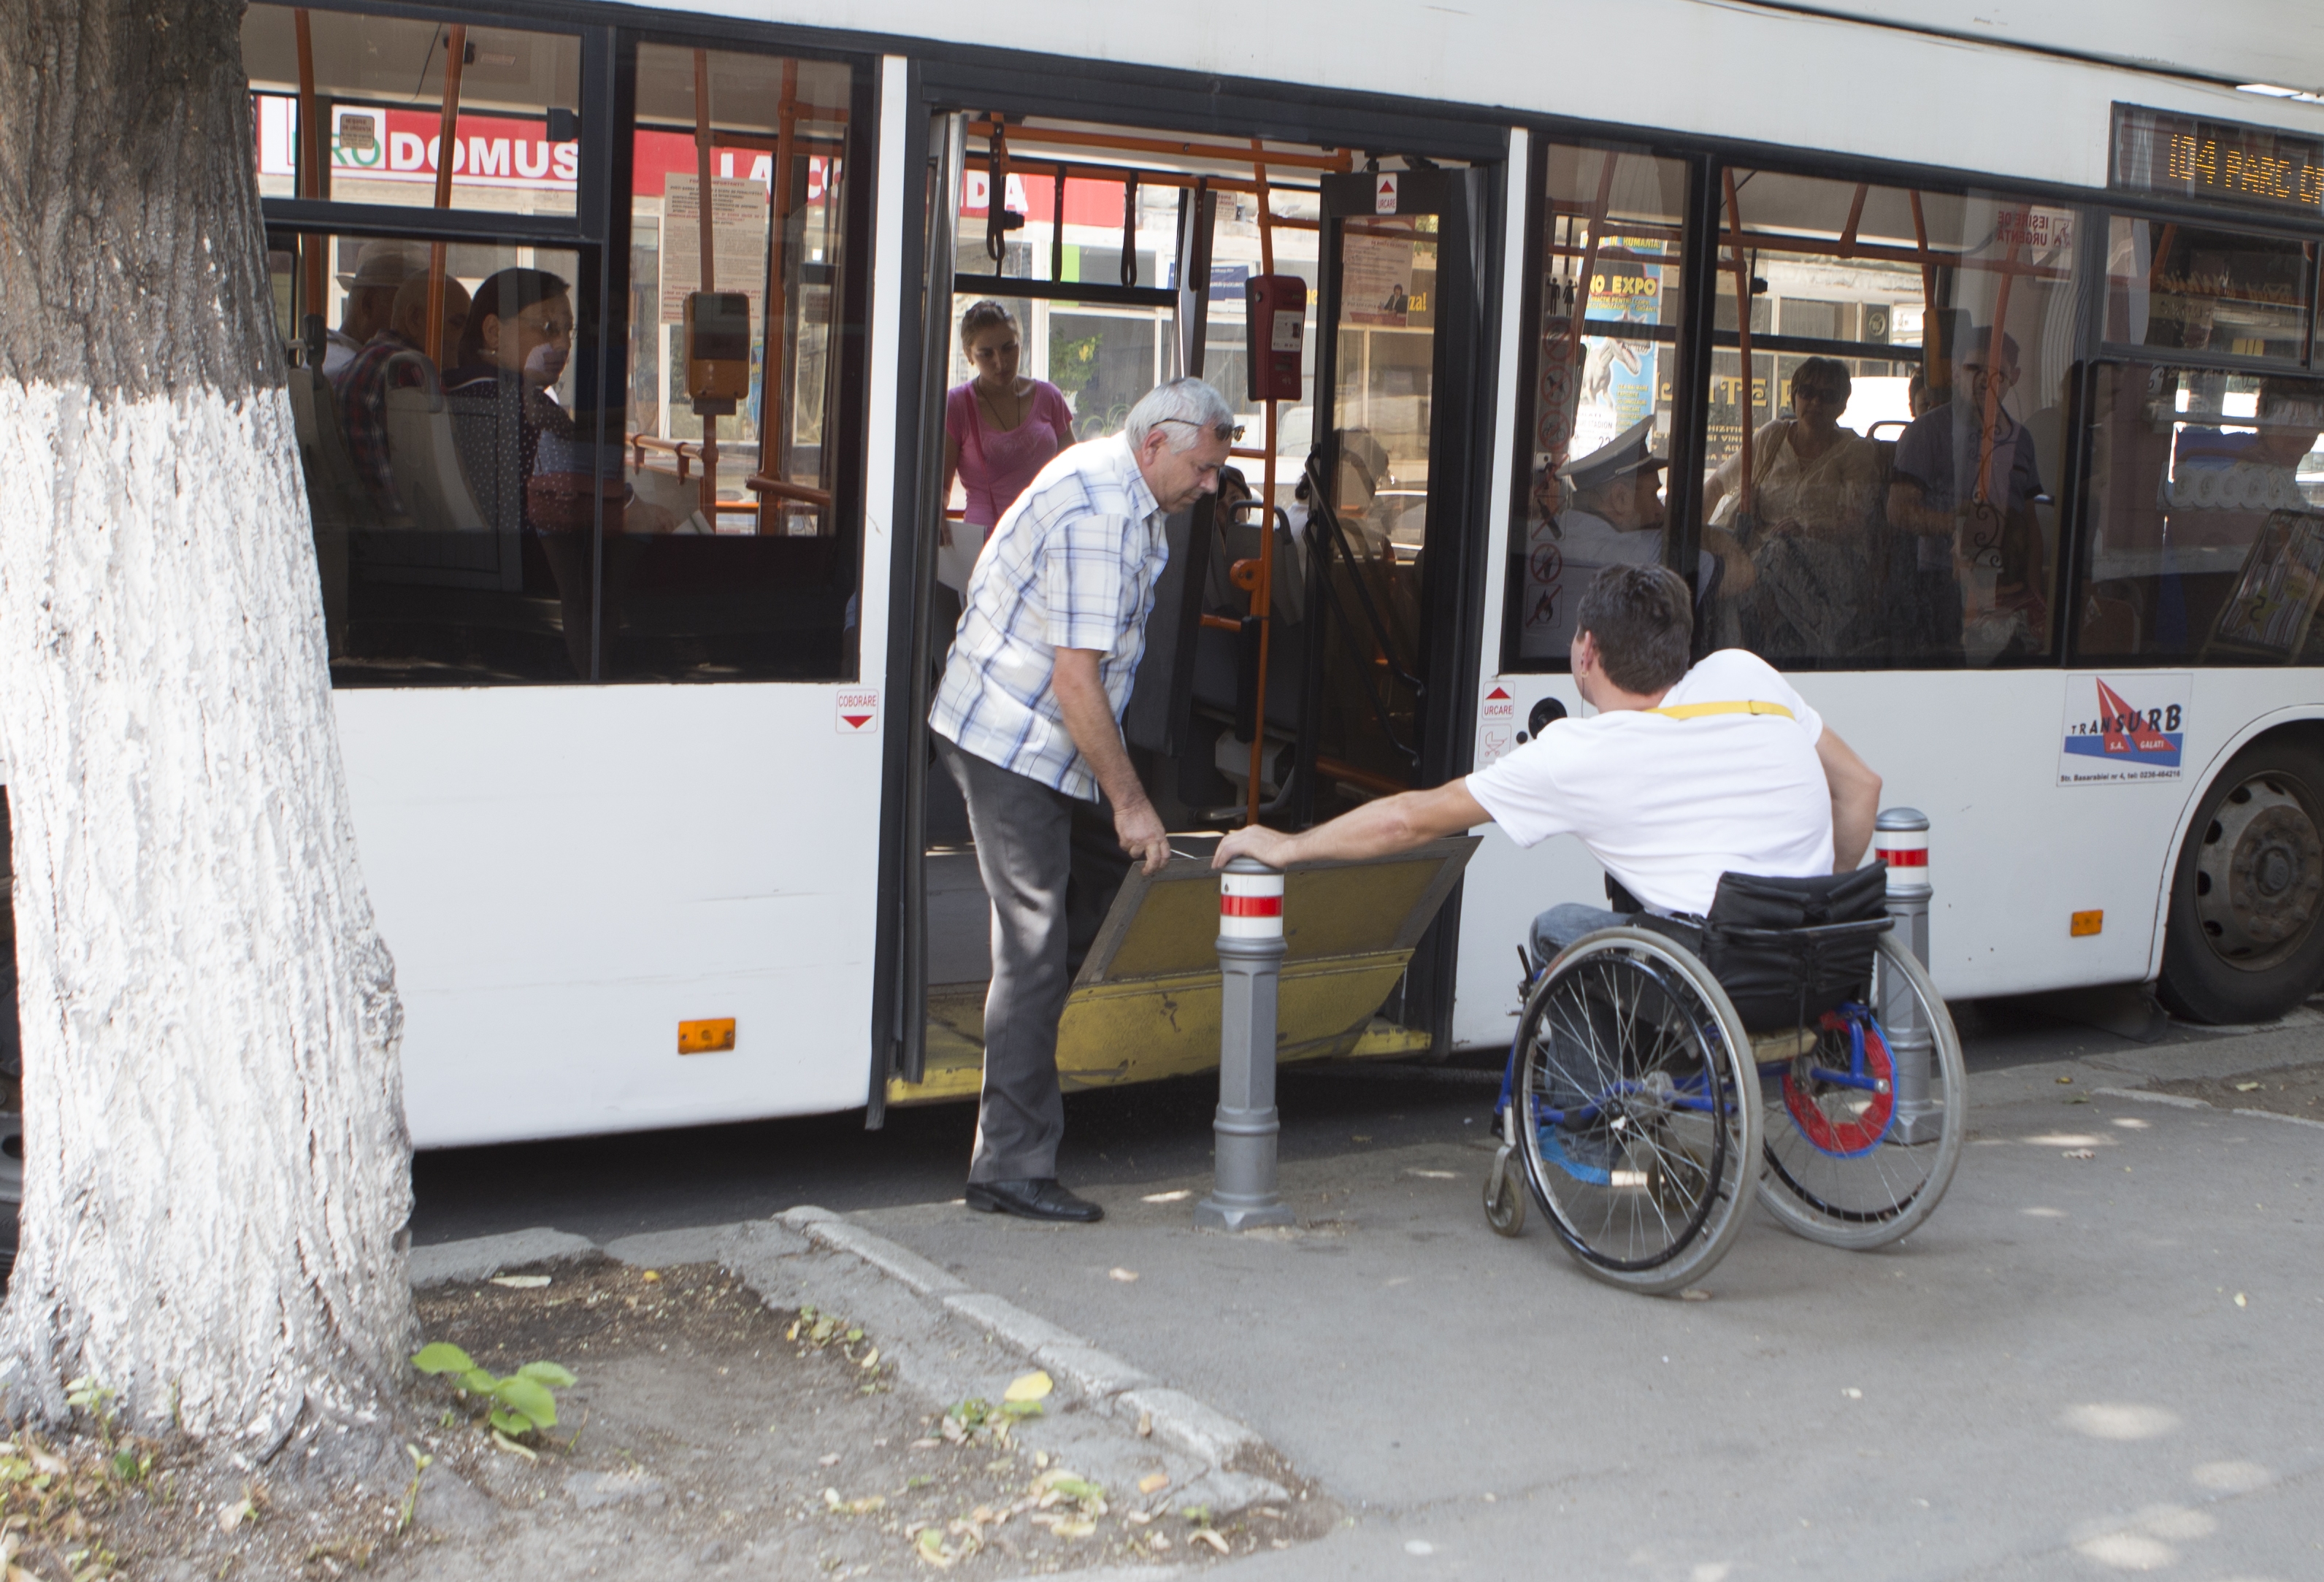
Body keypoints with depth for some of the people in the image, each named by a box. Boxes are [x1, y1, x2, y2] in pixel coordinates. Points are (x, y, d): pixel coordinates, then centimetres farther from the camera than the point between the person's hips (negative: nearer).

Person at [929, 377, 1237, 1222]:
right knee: (1035, 950, -9)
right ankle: (1010, 1167, -4)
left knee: (1093, 897, 16)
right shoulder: (1100, 515, -23)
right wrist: (1130, 800, -20)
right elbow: (1076, 679, -26)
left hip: (1023, 735, 10)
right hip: (1010, 743, -10)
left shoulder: (1118, 488, 11)